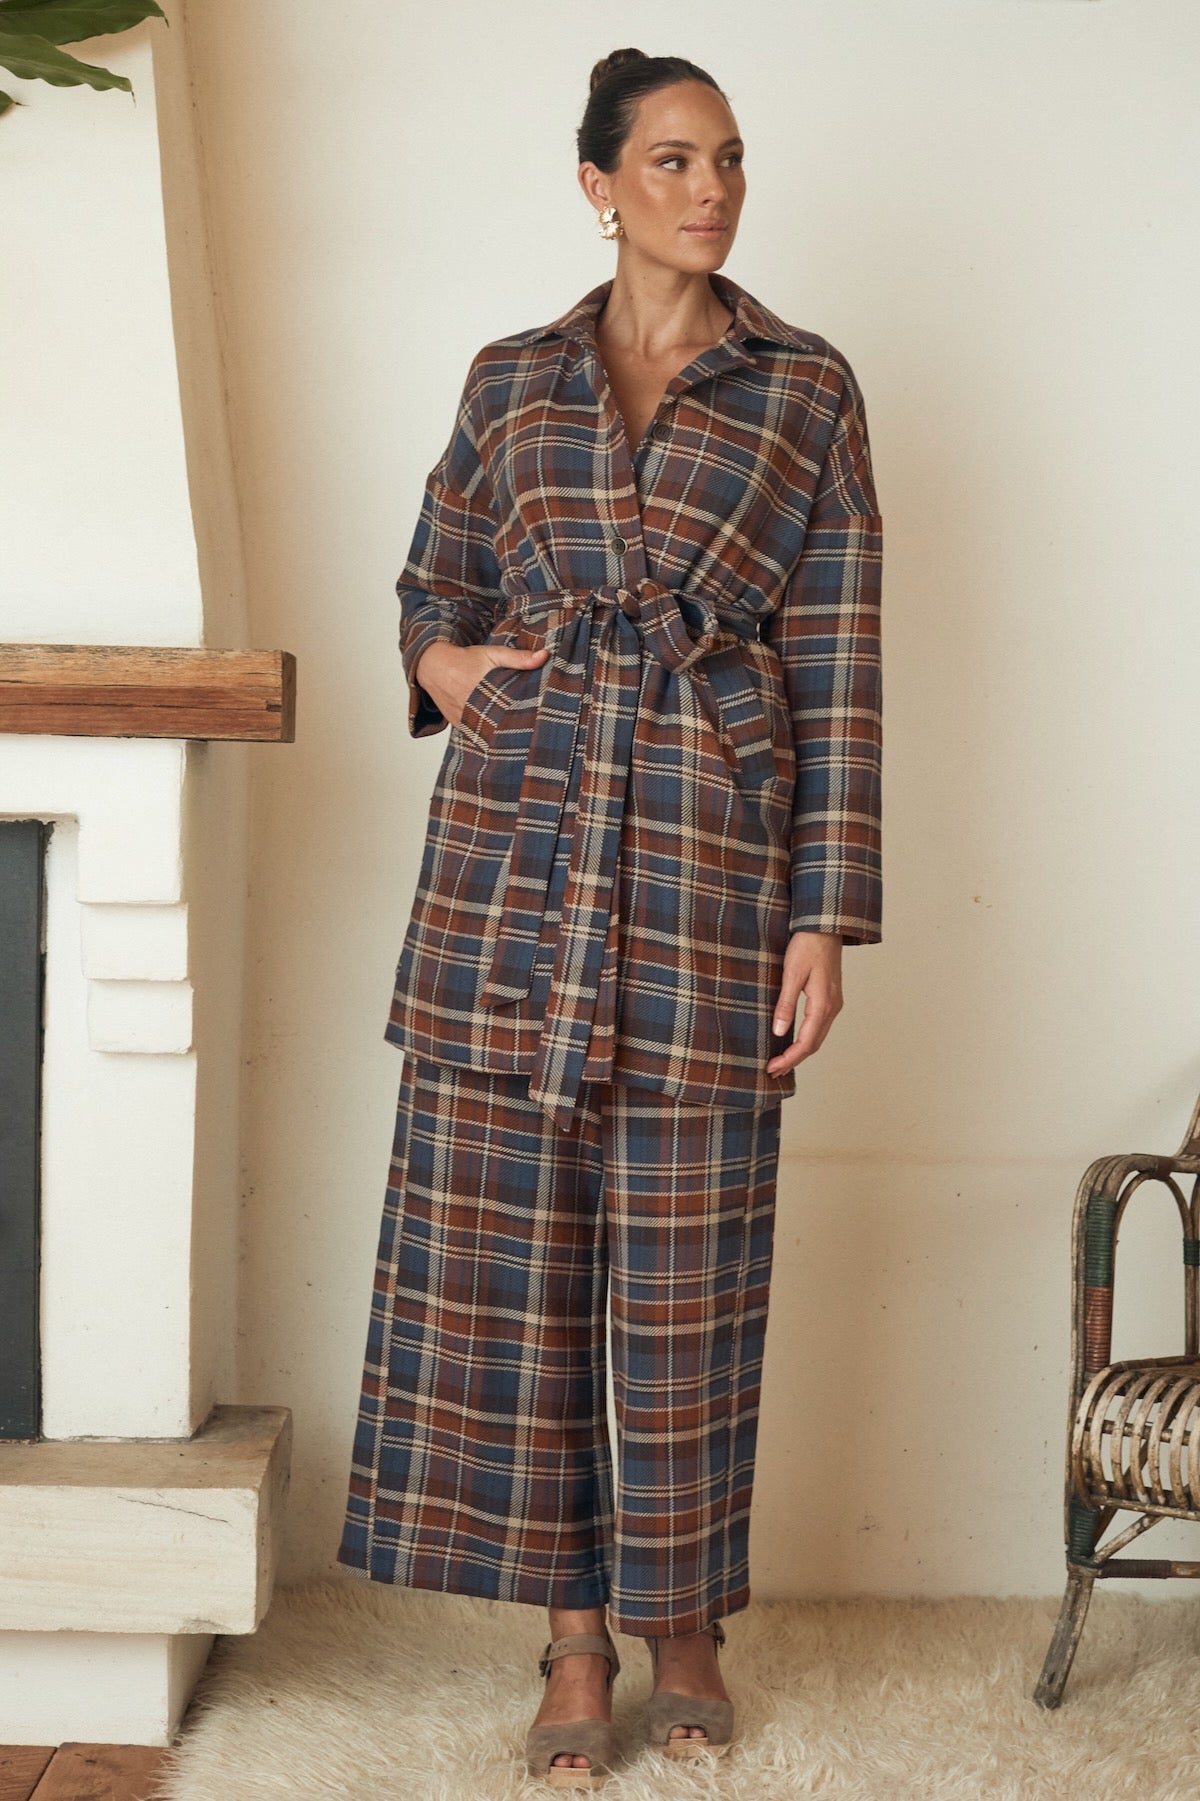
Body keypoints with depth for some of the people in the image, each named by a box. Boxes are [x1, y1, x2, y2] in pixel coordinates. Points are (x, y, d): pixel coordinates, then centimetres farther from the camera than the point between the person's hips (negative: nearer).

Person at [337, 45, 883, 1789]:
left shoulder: (809, 388, 6)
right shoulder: (510, 381, 12)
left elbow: (838, 664, 1)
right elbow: (429, 587, 24)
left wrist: (826, 916, -4)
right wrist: (450, 665, 0)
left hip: (714, 852, -2)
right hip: (517, 835, 2)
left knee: (686, 1247, 3)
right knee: (507, 1230, 1)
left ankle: (681, 1618, 21)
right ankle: (573, 1631, 13)